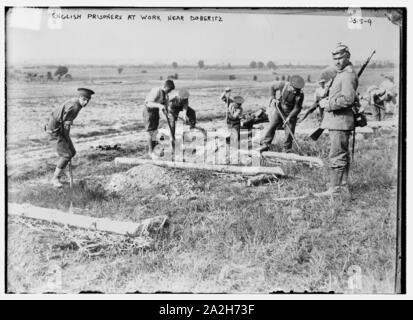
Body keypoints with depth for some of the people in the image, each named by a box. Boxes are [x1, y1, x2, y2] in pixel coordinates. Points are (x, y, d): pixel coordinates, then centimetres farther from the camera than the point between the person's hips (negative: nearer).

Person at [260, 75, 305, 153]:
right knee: (272, 125, -10)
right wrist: (273, 98, -7)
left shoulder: (300, 95, -22)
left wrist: (289, 117, -24)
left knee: (290, 131, -3)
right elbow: (273, 87, 0)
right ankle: (265, 144, -8)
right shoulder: (283, 85, -20)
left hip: (291, 113, -1)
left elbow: (297, 108, -16)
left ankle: (287, 148, 13)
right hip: (279, 109, 1)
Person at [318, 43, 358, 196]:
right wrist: (329, 99, 12)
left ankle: (335, 189, -4)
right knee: (343, 155, 14)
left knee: (336, 156, -8)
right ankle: (343, 187, 22)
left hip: (340, 121, -11)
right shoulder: (341, 73, 19)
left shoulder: (348, 75, -14)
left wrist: (330, 104, -15)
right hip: (337, 121, 11)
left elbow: (347, 98, -25)